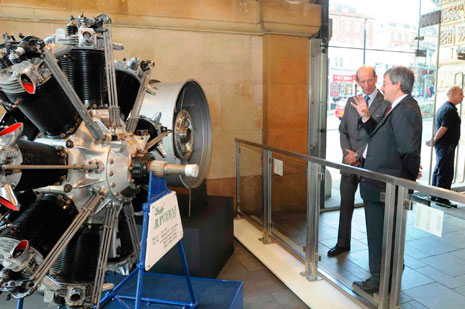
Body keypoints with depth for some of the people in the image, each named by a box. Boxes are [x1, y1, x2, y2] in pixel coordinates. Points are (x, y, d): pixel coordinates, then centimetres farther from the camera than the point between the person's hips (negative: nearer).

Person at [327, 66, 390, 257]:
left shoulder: (386, 103, -7)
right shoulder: (351, 102, 11)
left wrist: (358, 155, -13)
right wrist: (348, 153, -2)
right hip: (350, 162, 5)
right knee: (345, 204, 12)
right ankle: (343, 243, 26)